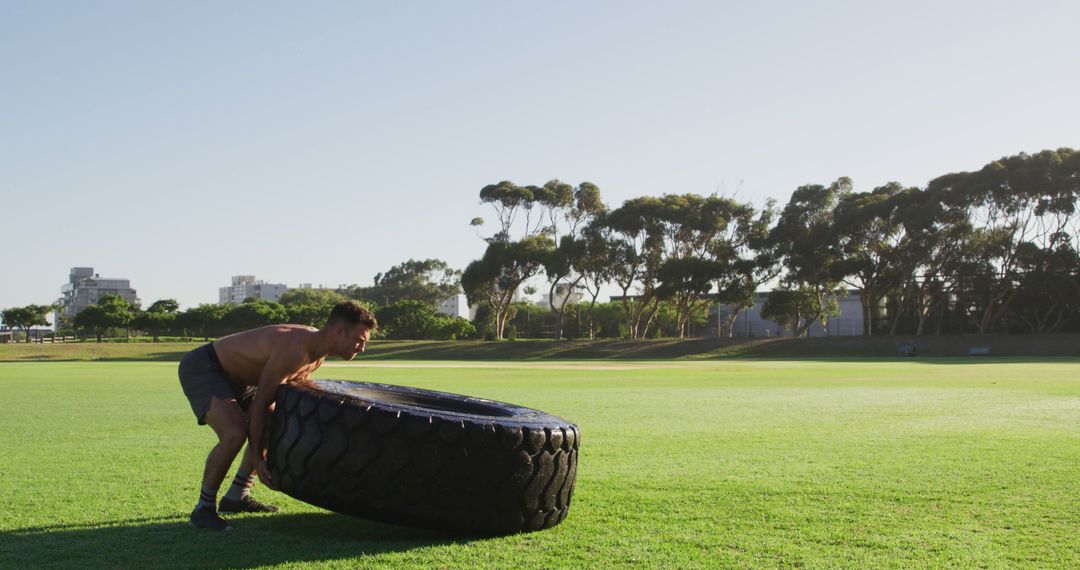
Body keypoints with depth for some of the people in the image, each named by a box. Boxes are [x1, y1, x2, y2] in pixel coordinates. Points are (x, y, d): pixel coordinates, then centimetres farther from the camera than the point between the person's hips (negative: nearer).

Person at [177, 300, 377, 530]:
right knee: (235, 433, -29)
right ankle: (203, 509, -10)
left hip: (231, 374, 11)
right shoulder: (294, 348, -32)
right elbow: (260, 402, -28)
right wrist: (257, 459, -24)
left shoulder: (318, 351, -2)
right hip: (200, 367, -11)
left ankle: (236, 497, 25)